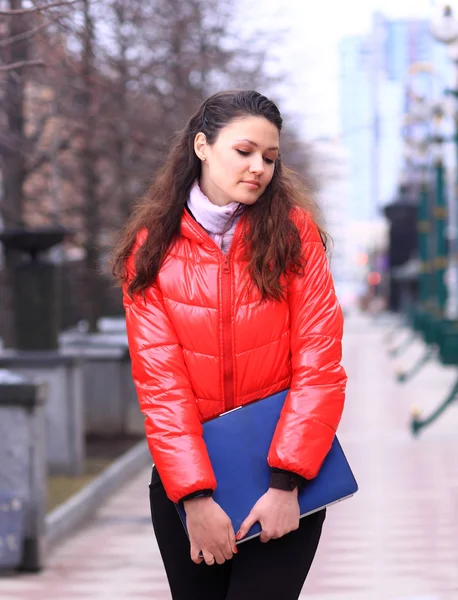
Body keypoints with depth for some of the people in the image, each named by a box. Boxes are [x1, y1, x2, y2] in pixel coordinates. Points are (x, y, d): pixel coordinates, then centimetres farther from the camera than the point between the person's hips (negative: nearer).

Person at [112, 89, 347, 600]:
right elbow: (160, 378, -9)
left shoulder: (292, 231, -4)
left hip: (285, 477, -1)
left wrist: (286, 482, -18)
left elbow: (319, 362, -10)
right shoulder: (152, 248, -2)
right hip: (184, 477, 1)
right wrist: (195, 496, -19)